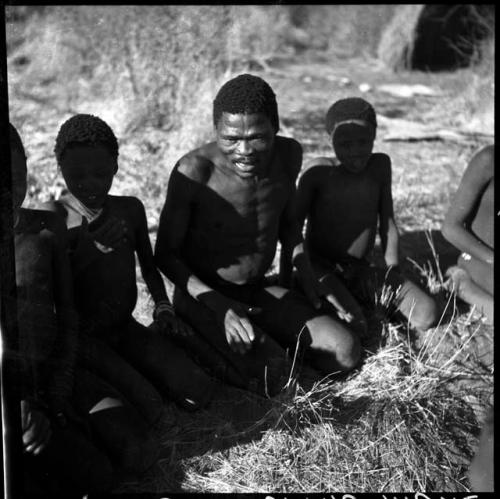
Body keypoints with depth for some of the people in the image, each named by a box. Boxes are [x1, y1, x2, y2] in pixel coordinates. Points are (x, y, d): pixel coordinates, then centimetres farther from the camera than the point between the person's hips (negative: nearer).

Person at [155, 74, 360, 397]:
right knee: (271, 376, -28)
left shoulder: (288, 155, -6)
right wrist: (220, 306, -25)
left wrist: (307, 277, 2)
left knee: (345, 354, -9)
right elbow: (165, 254, -13)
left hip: (261, 293, 5)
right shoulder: (195, 170, -23)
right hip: (203, 298, -5)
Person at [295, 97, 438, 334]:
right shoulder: (319, 171, -12)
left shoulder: (380, 165, 2)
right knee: (352, 326, -31)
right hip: (322, 268, -5)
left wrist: (393, 272, 4)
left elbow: (387, 223, 9)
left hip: (364, 270, 5)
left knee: (427, 315, -10)